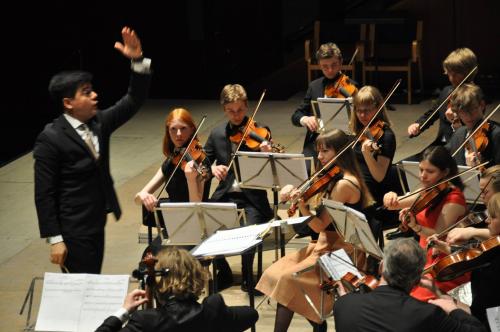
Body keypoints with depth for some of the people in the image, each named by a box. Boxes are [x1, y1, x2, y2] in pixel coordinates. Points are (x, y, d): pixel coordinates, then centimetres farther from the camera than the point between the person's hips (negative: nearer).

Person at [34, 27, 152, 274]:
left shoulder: (98, 122, 4)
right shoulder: (50, 139, -17)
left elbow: (134, 101, 2)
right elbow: (44, 194, -16)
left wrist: (138, 61, -13)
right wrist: (55, 240, -18)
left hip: (96, 225, 8)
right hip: (73, 232, -8)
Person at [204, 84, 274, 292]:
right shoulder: (217, 135, 10)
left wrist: (267, 154, -29)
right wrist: (212, 168, -10)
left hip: (252, 197, -3)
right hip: (225, 196, 3)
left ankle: (247, 276, 0)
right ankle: (224, 273, 4)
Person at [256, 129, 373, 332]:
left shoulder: (344, 184, -19)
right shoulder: (333, 178, 9)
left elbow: (320, 225, -19)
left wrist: (301, 205, -31)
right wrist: (292, 190, -6)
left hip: (341, 252, -9)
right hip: (326, 244, 9)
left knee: (287, 279, -17)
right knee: (277, 272, 0)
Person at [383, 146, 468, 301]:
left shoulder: (453, 198, -14)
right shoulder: (428, 192, 9)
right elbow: (394, 205, 13)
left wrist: (415, 227, -38)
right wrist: (391, 197, -11)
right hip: (425, 258, 8)